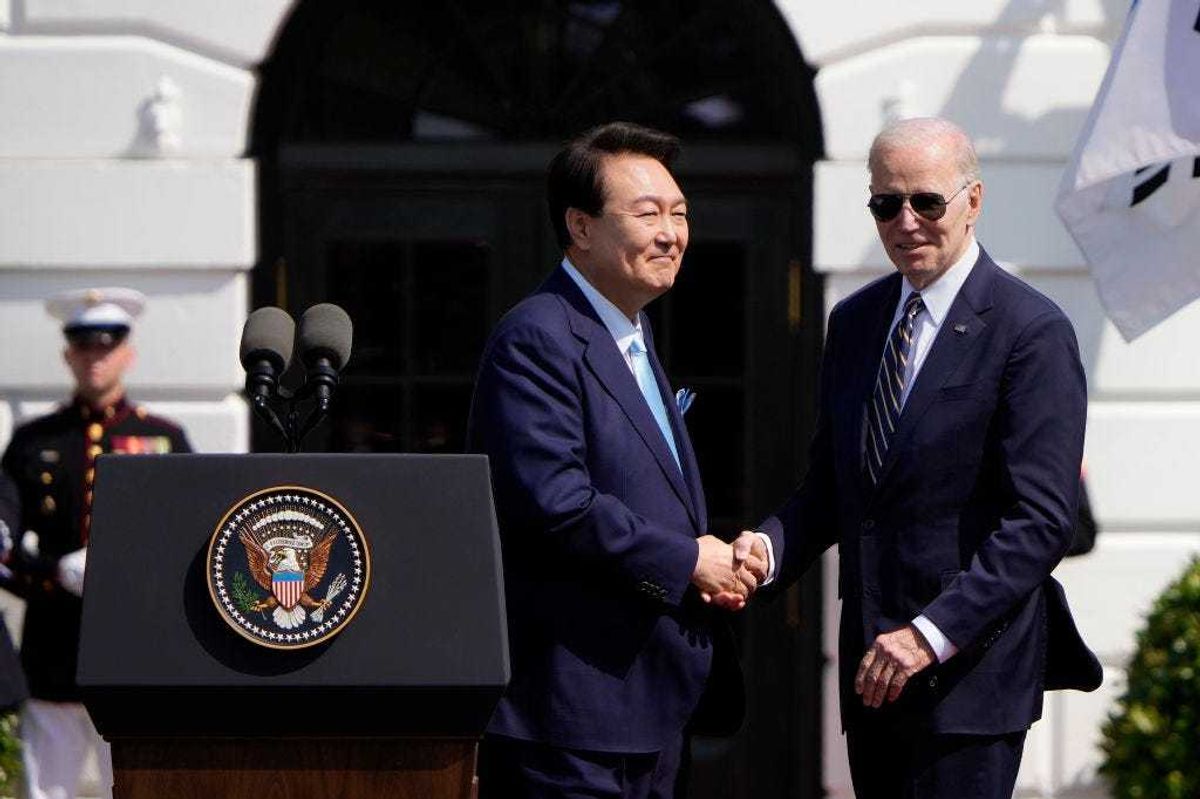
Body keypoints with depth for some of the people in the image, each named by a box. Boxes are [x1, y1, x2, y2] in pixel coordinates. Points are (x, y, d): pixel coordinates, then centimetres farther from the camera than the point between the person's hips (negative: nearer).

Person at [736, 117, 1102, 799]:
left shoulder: (1034, 332, -9)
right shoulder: (854, 321, 14)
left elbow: (1041, 520, -15)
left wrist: (932, 635, -21)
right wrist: (771, 546, -4)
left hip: (971, 666, -7)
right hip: (872, 667, 7)